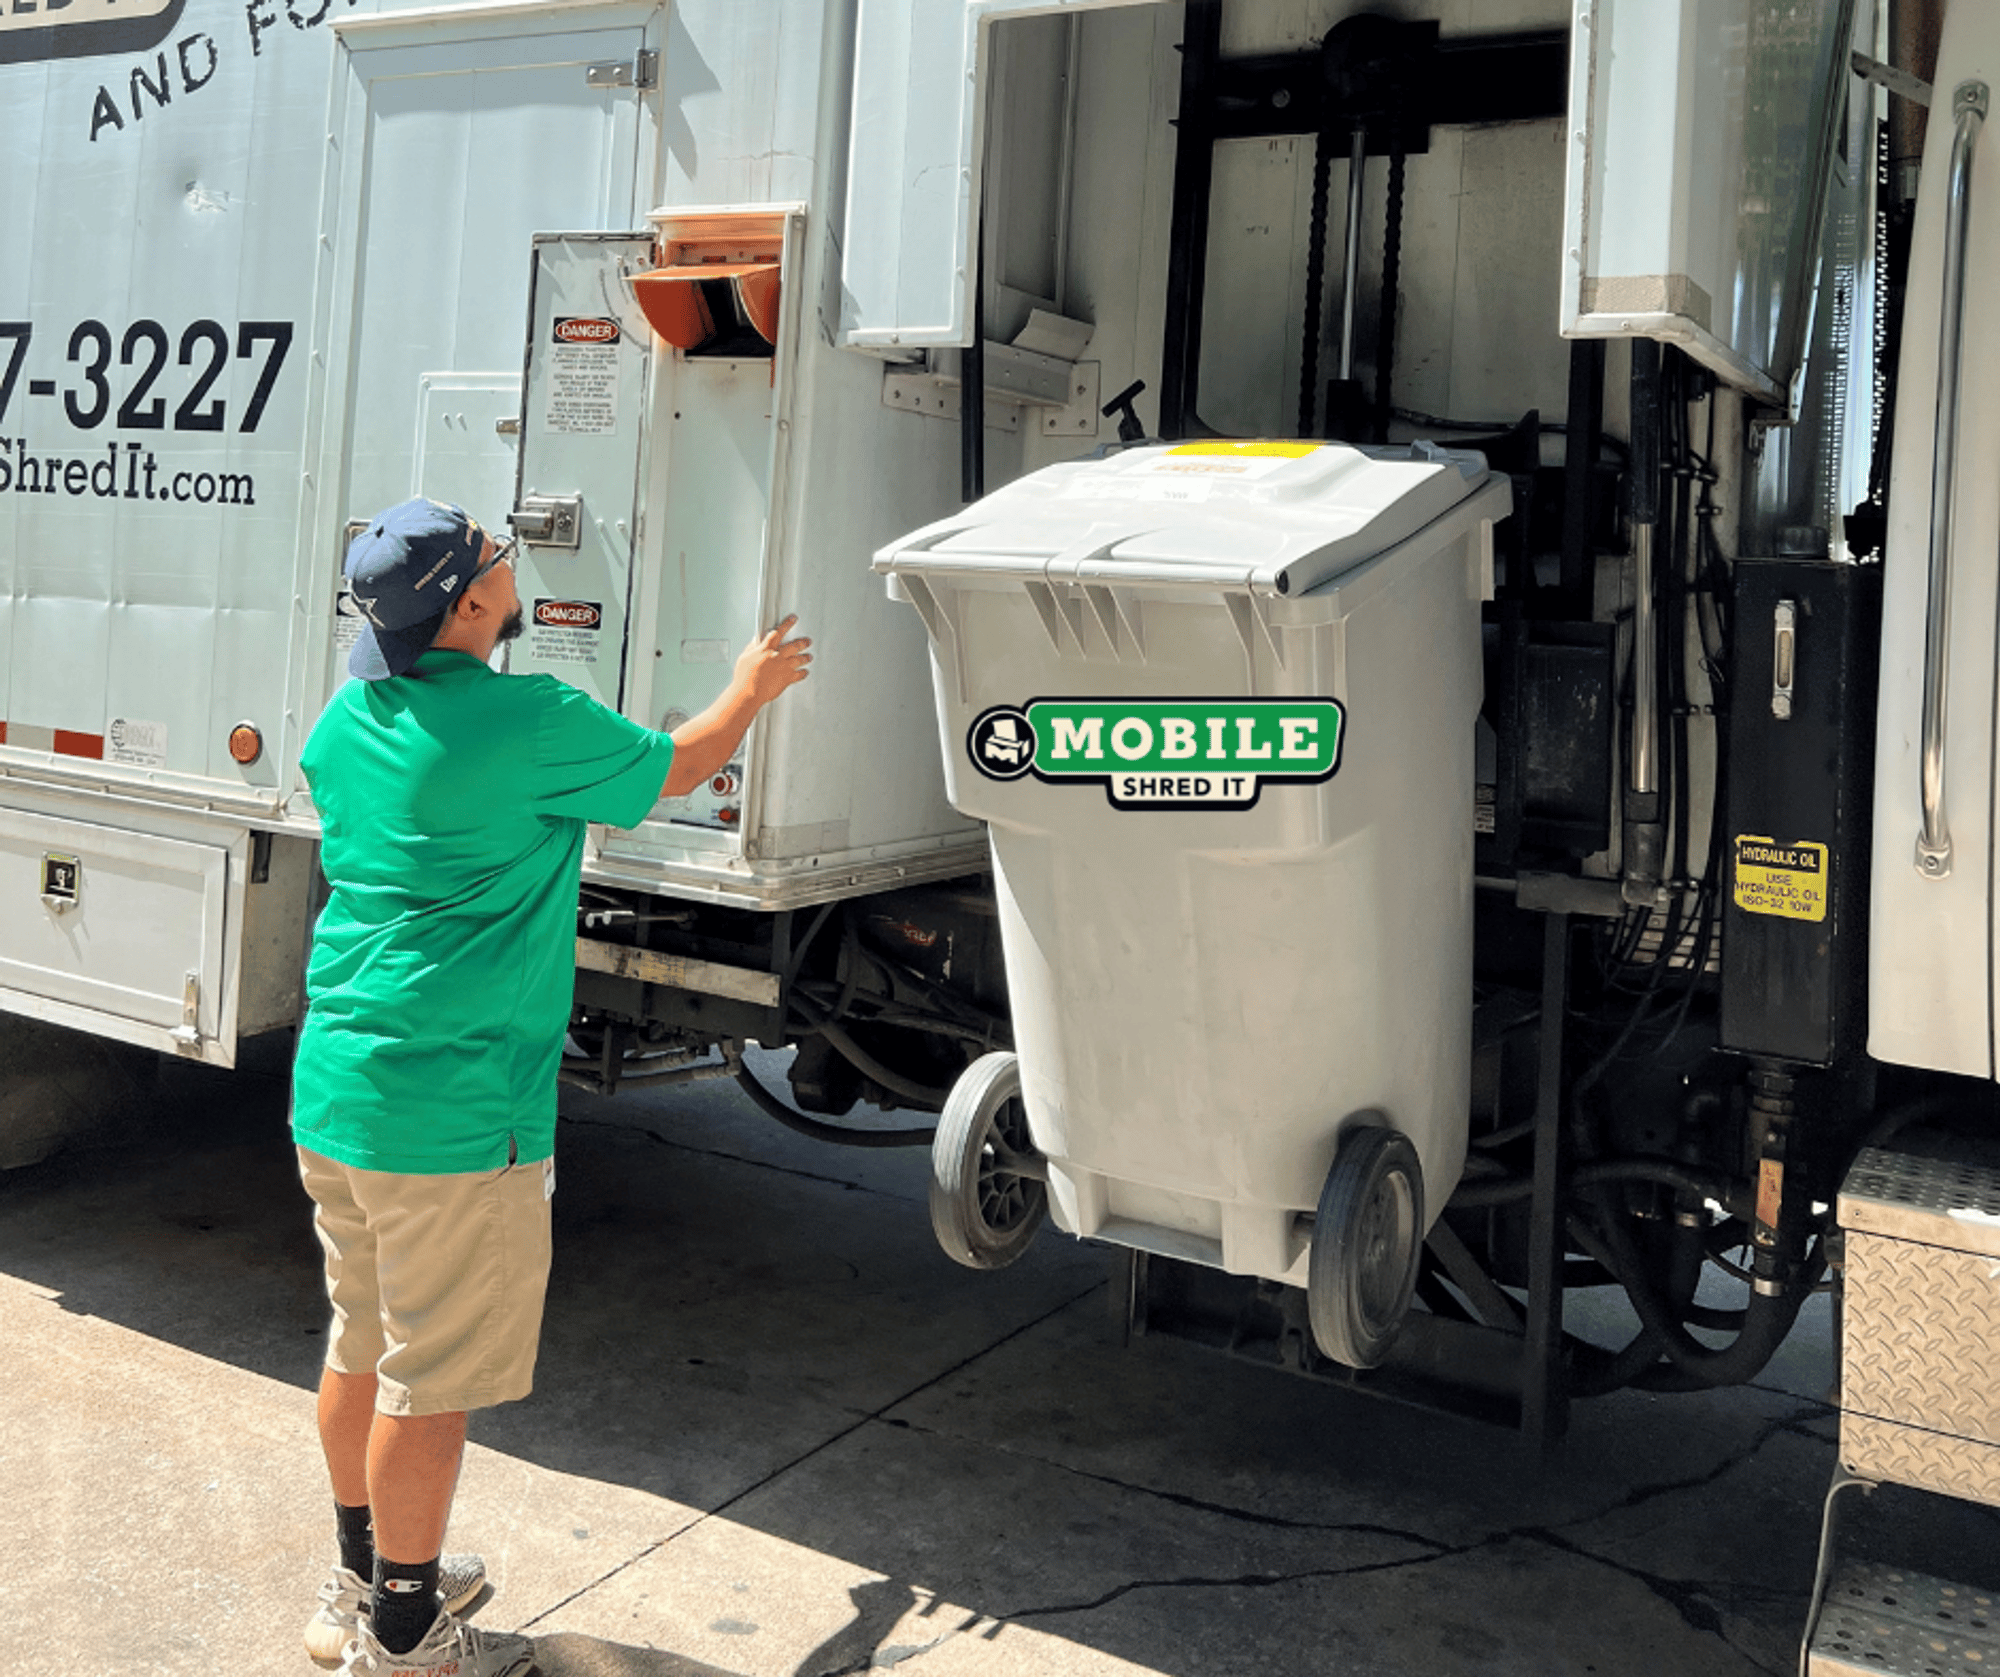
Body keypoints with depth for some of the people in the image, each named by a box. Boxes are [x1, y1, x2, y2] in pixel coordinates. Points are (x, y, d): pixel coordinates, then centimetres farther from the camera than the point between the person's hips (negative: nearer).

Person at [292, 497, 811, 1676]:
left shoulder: (350, 720, 6)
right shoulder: (534, 727, -17)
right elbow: (677, 769, 0)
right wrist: (753, 688, 19)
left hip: (334, 1088, 9)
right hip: (451, 1113, -8)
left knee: (362, 1346, 21)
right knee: (432, 1383, 4)